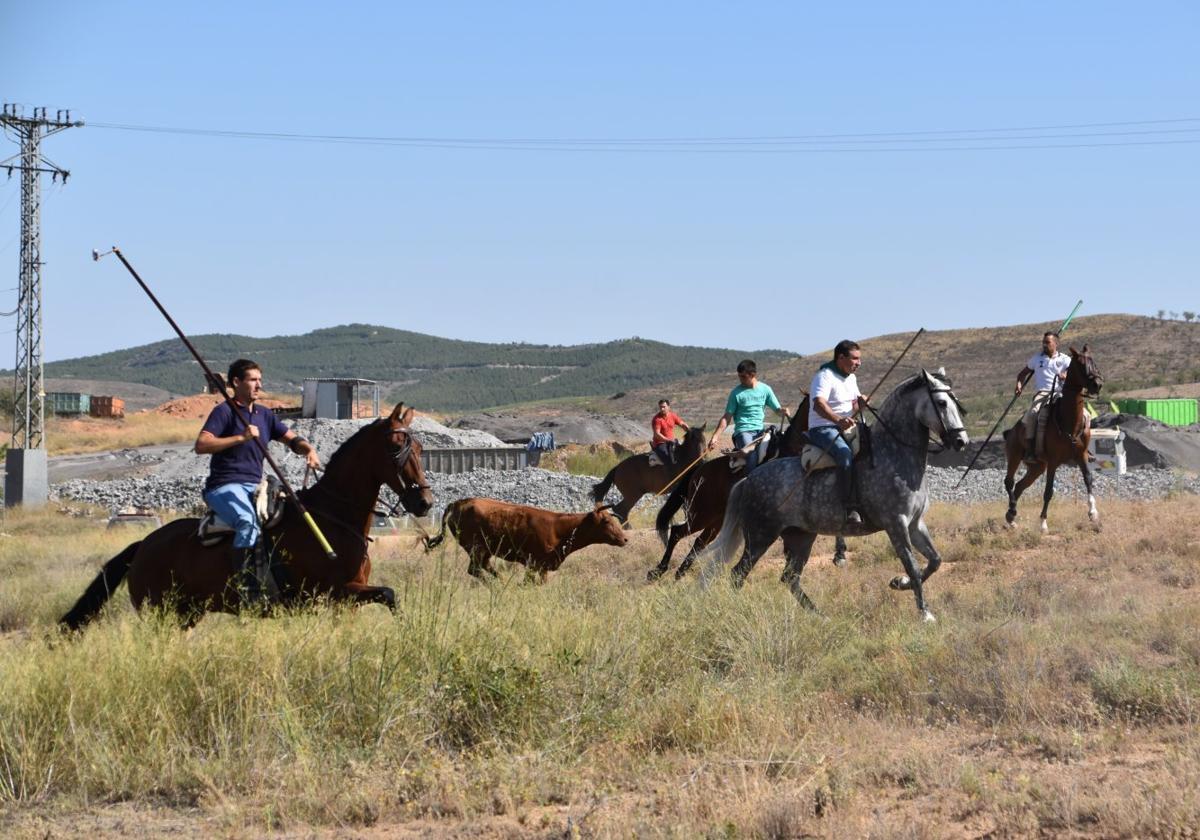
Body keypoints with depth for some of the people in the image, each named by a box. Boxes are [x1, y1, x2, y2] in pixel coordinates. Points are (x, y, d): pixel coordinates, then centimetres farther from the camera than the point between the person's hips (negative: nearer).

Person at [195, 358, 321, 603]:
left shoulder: (265, 415, 18)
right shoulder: (224, 412, -4)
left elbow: (292, 439, 18)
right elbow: (201, 445, -16)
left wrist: (309, 450, -5)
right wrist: (241, 437, -22)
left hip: (254, 486, 7)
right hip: (224, 486, -7)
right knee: (249, 521, -34)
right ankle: (248, 592, -36)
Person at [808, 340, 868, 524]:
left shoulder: (851, 378, 15)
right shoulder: (825, 376, -15)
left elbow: (854, 405, 23)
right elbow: (819, 405, -31)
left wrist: (860, 403, -4)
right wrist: (839, 420, -50)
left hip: (846, 428, 9)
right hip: (823, 429, -9)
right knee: (846, 455, -34)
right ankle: (851, 507, -37)